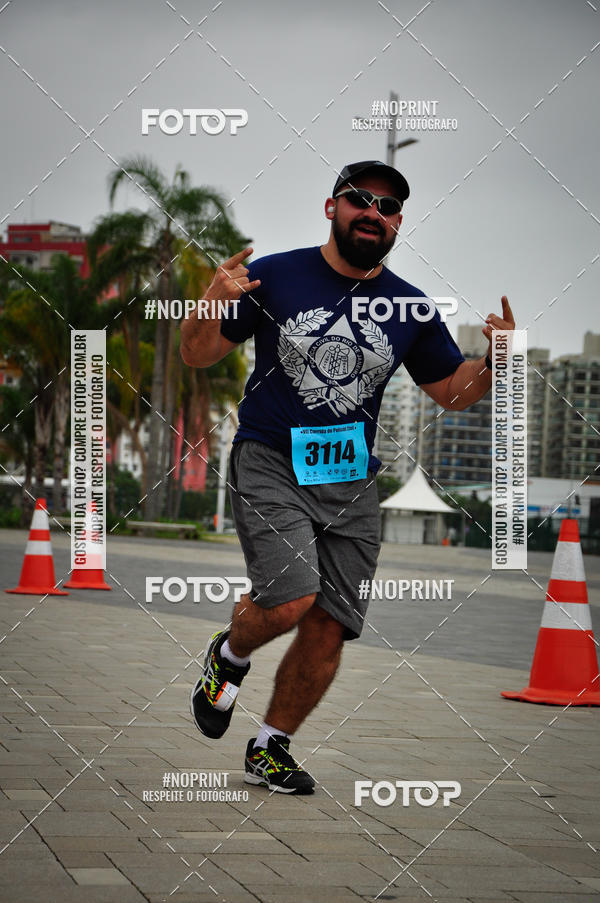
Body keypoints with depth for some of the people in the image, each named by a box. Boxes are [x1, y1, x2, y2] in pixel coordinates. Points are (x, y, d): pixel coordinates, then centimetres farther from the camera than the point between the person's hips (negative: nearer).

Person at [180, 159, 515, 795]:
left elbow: (453, 391, 15)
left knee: (328, 629, 0)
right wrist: (210, 306, -19)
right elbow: (198, 356, 2)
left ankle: (270, 748, 21)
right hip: (270, 463, -3)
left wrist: (495, 360, -5)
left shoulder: (411, 308, 6)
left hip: (351, 481, 4)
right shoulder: (274, 277, -2)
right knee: (290, 601, -22)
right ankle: (229, 656, 13)